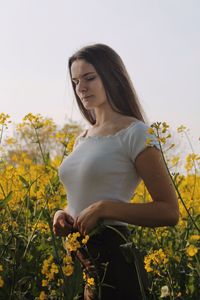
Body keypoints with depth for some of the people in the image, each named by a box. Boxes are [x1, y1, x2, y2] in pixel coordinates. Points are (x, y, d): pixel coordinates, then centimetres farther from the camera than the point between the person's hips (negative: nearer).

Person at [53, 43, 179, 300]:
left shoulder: (135, 134, -9)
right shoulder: (82, 140, 12)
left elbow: (169, 212, -12)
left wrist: (103, 209, -19)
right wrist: (62, 214, 1)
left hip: (111, 259, -7)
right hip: (76, 261, 7)